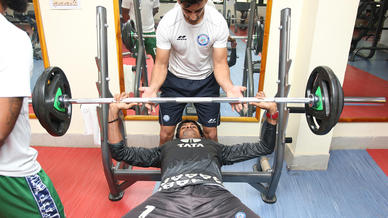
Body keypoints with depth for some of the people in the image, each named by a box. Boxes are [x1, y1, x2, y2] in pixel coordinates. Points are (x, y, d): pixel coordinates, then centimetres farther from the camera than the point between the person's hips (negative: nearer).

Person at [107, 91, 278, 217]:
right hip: (170, 194, 1)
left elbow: (264, 147, 36)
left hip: (213, 193, 0)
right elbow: (120, 152, 32)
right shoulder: (166, 148, 37)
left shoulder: (215, 147, 37)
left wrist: (271, 111, 25)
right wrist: (114, 112, 25)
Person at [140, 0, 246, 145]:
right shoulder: (166, 23, -21)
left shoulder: (219, 23, -21)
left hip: (206, 80, 1)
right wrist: (153, 88, -38)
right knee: (166, 132, 3)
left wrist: (229, 88, -36)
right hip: (175, 79, 0)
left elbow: (220, 63, -15)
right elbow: (161, 64, -16)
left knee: (211, 133, 3)